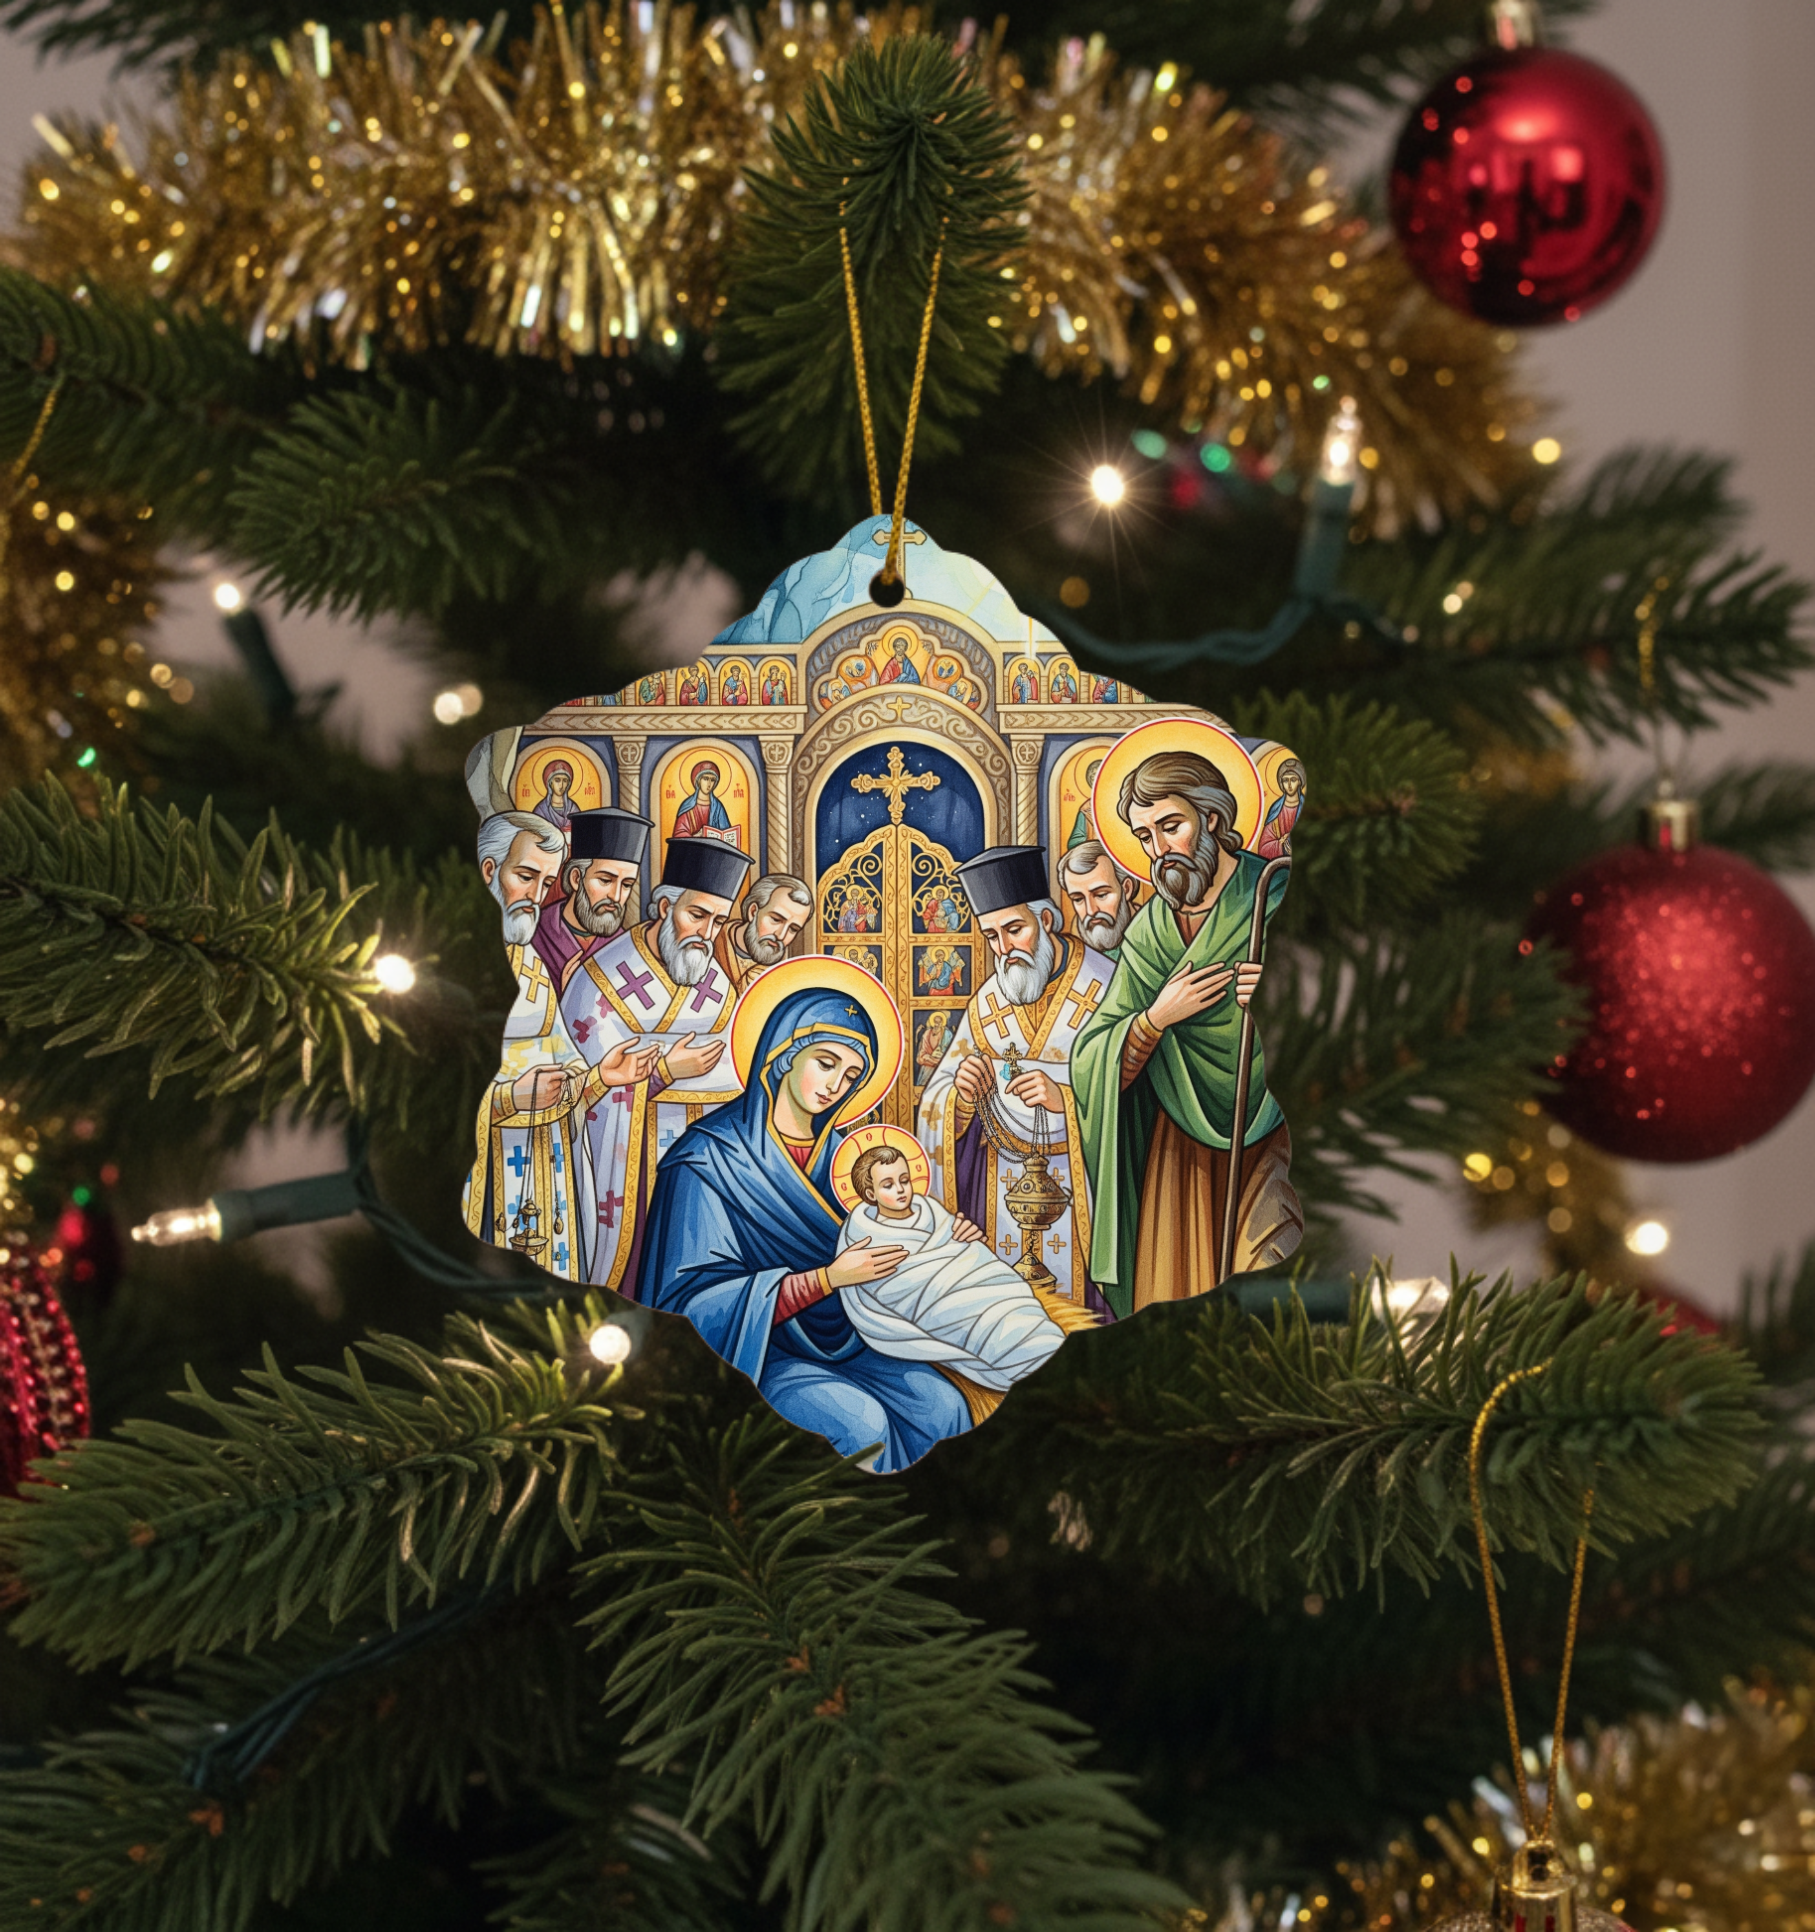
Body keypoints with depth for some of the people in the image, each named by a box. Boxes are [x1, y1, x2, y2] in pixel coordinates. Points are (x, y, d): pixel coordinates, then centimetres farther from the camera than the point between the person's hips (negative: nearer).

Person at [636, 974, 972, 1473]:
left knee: (943, 1406, -16)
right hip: (751, 1355, -6)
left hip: (836, 1343, 6)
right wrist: (829, 1277, -22)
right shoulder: (709, 1158, -13)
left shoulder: (835, 1150, 8)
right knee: (860, 1422, -29)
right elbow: (698, 1300, -17)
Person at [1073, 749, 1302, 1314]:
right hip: (1183, 1150, 4)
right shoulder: (1150, 931, 8)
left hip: (1270, 1139, -4)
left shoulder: (1279, 900, -3)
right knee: (1179, 1296, 2)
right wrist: (1157, 1018, -13)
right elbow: (1094, 1069, 3)